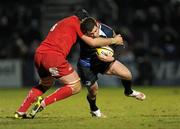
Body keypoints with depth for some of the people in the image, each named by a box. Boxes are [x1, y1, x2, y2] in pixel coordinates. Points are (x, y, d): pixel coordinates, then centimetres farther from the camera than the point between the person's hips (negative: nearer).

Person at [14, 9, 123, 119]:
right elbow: (92, 42, 0)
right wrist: (113, 40, 10)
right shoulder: (75, 21, 4)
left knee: (46, 84, 33)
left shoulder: (62, 23, 30)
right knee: (76, 87, 1)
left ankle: (20, 112, 23)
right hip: (54, 56, -9)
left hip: (39, 54, 9)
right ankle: (43, 103, -9)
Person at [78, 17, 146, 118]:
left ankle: (129, 92, 29)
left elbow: (118, 45, -11)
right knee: (93, 92, 2)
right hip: (87, 65, -2)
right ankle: (94, 110, 38)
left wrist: (112, 58, -26)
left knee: (127, 74, -8)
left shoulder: (108, 31, -28)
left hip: (104, 60, 2)